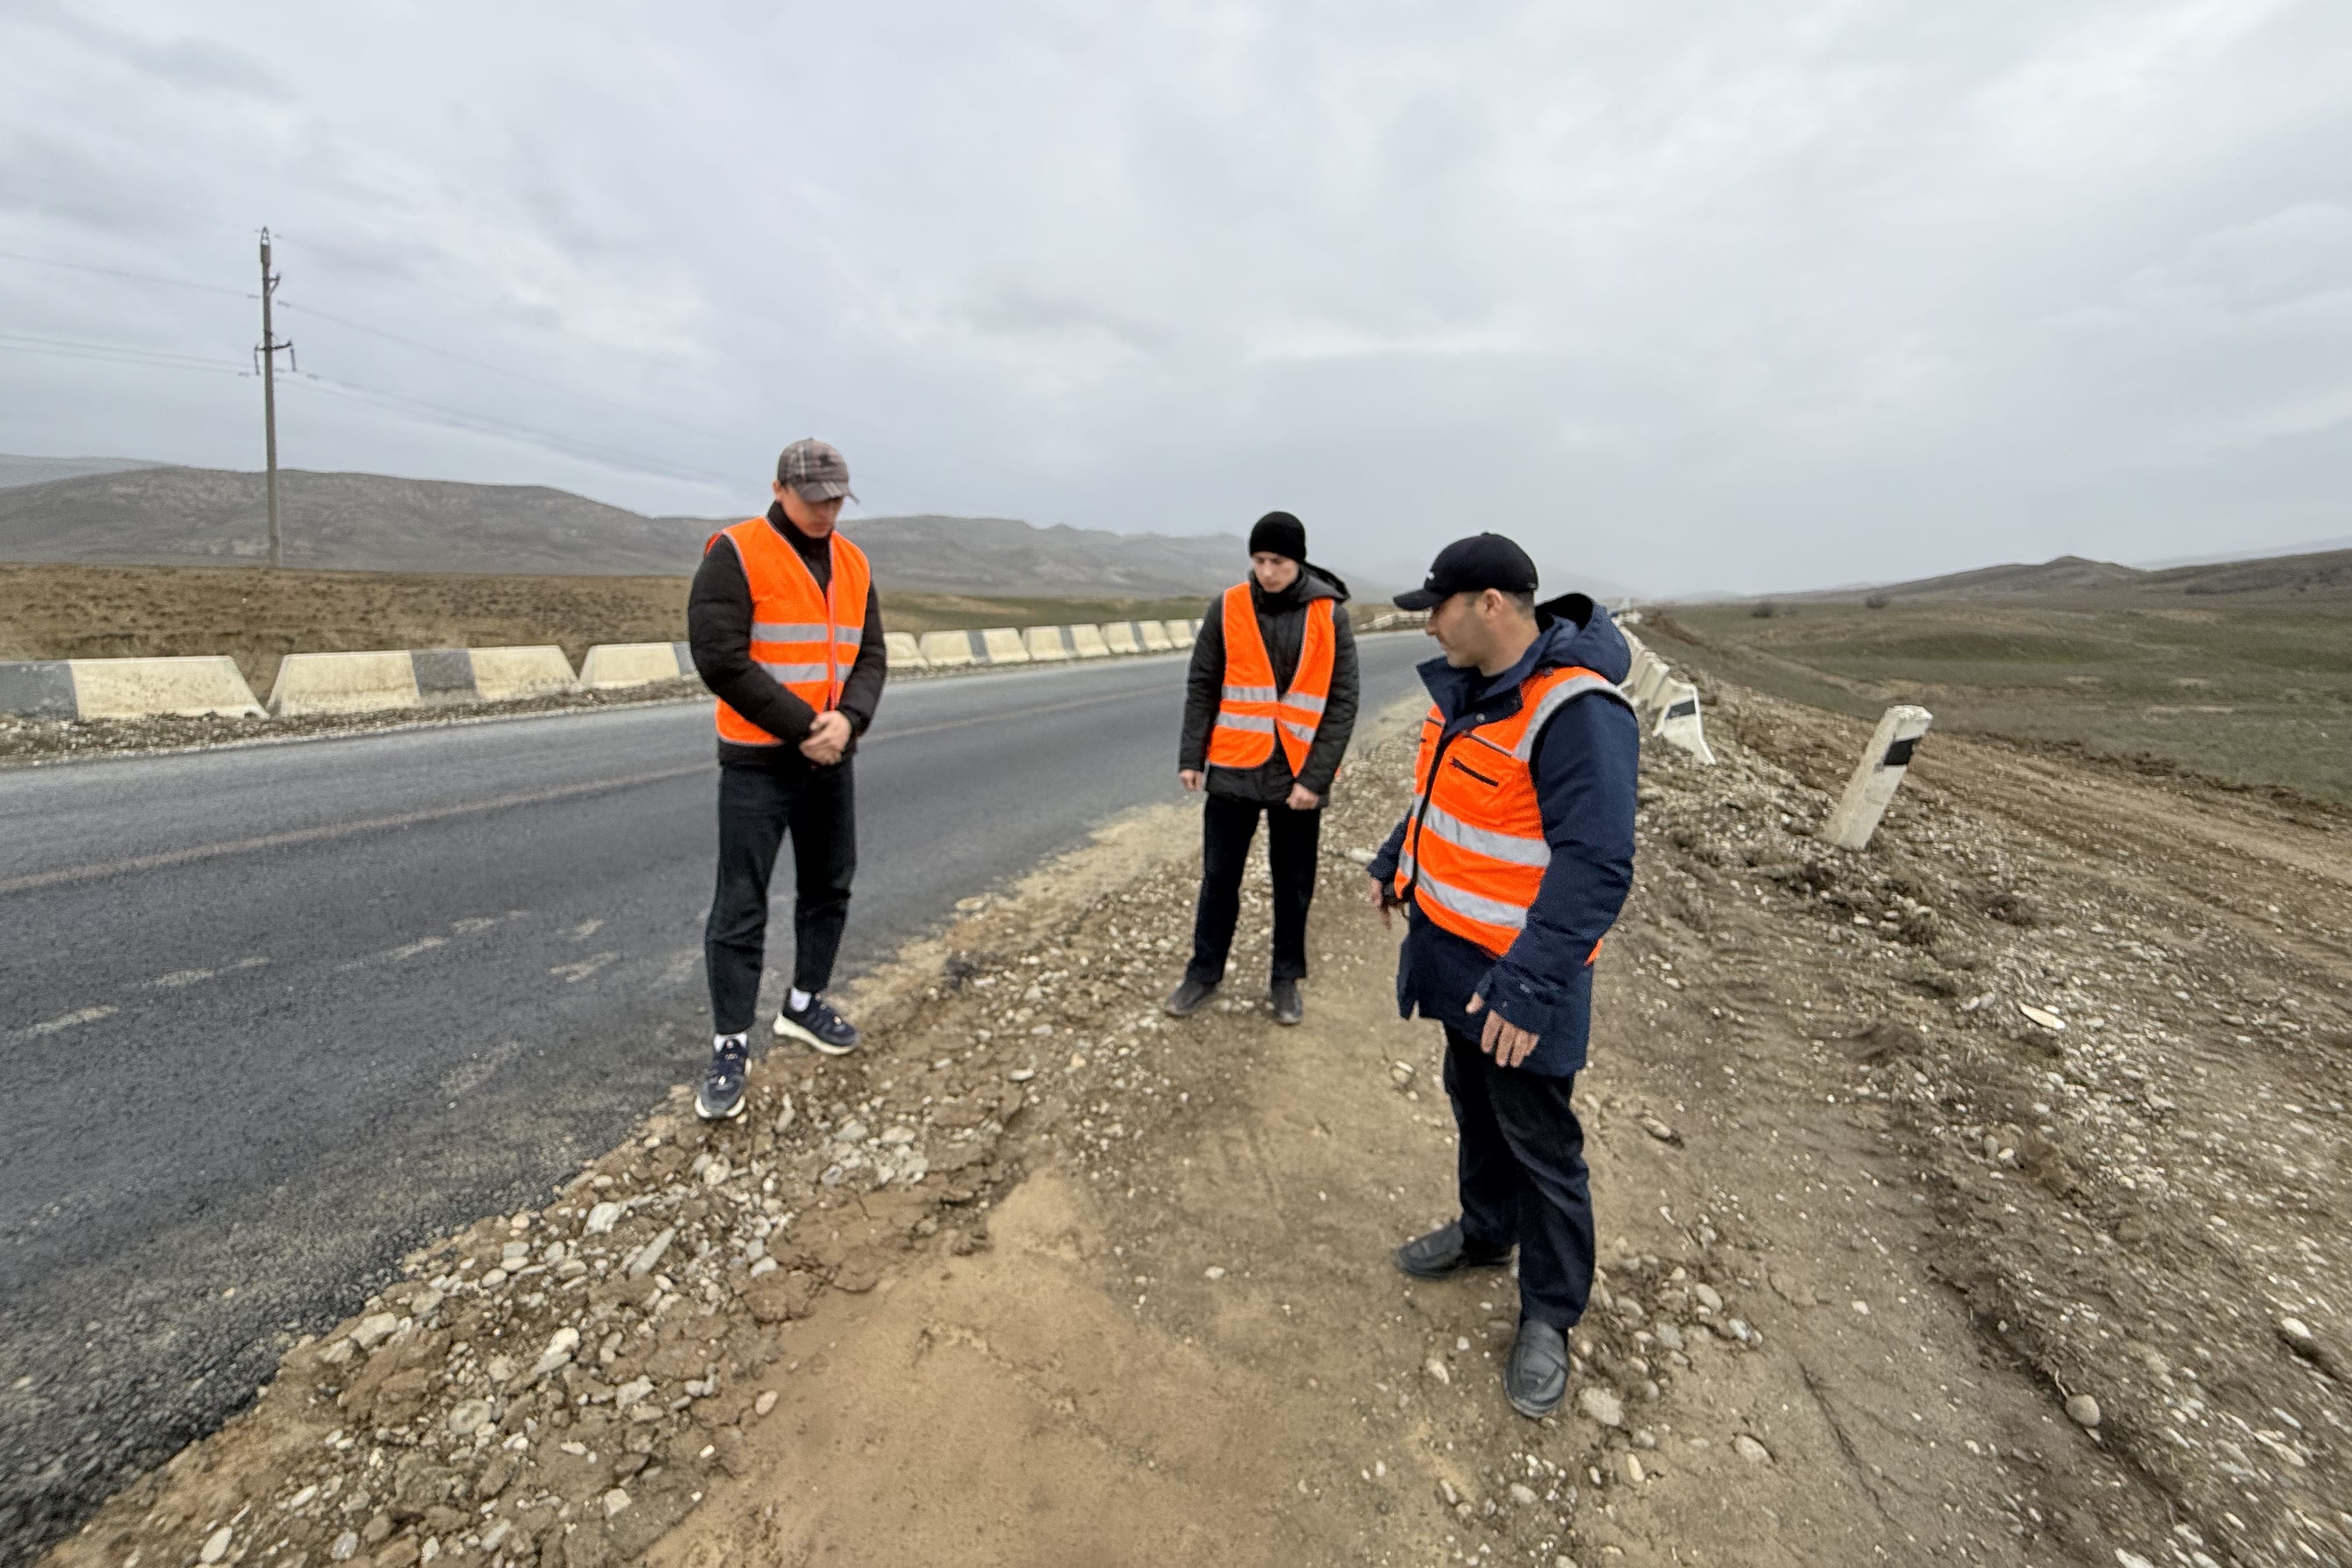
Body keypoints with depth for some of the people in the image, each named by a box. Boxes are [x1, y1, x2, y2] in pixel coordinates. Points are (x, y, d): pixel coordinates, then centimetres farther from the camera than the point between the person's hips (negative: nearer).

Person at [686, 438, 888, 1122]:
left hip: (831, 759, 6)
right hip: (758, 761, -6)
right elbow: (719, 658, -17)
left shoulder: (854, 564, 9)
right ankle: (731, 1047, 12)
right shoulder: (735, 554, -10)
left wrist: (849, 719, -14)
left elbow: (871, 657, 6)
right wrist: (804, 726, -18)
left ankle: (804, 1004, 33)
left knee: (829, 887, 15)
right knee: (741, 908, 0)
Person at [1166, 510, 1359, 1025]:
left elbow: (1342, 702, -6)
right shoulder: (1227, 607, -2)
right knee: (1219, 878, 10)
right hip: (1233, 769, 1)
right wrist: (1191, 756, -3)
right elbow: (1202, 686, 3)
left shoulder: (1329, 615, -5)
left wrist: (1315, 776, -13)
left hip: (1298, 775, 0)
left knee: (1294, 884, 12)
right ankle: (1204, 972, 28)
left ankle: (1286, 980, 30)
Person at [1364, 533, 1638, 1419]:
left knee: (1540, 1146, 10)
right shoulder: (1470, 688, 4)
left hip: (1517, 974, -8)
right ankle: (1485, 1234, 48)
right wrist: (1394, 864, 26)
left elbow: (1596, 867, -29)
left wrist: (1529, 984, -32)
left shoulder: (1577, 713, -26)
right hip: (1454, 952, 9)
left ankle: (1548, 1319, 30)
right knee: (1473, 1108, 25)